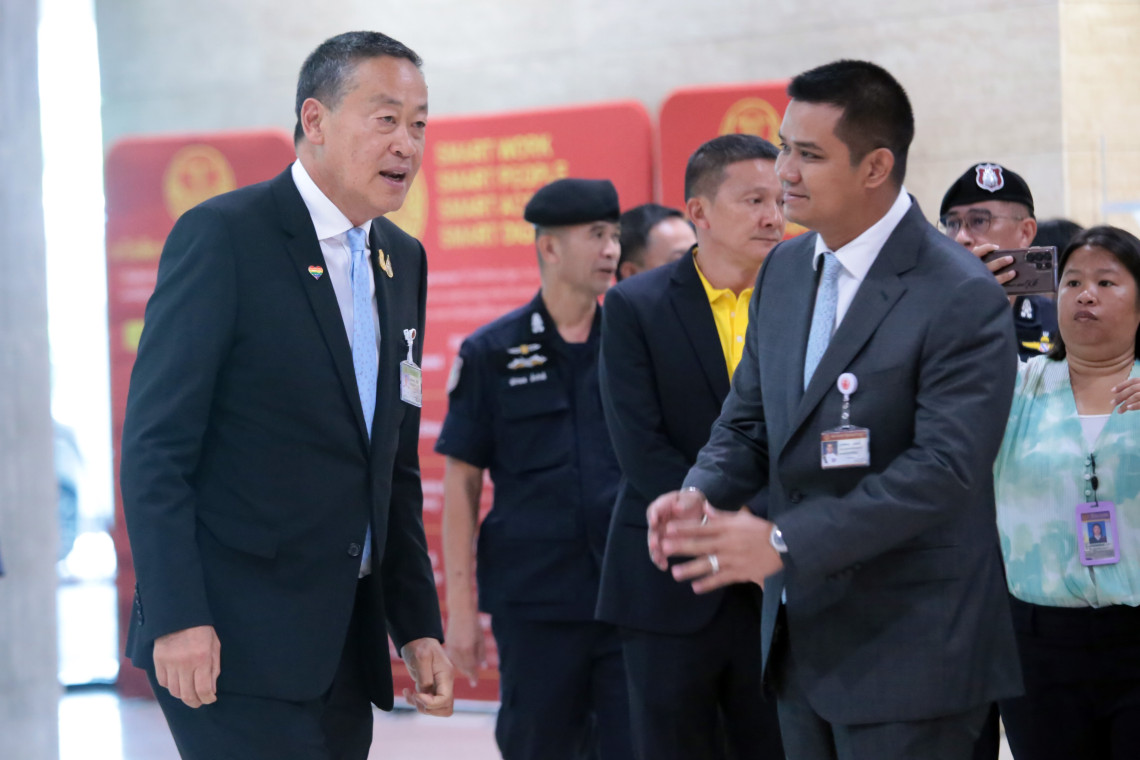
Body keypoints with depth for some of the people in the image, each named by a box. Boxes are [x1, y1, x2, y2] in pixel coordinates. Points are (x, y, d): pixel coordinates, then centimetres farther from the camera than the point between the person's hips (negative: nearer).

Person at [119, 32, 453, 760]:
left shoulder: (403, 260, 13)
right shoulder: (222, 236, -8)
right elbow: (155, 446, -12)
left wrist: (418, 624, 13)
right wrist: (177, 618, -19)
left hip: (347, 642, 7)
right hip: (233, 642, -7)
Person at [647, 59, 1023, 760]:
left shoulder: (962, 300, -17)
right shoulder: (785, 270, 9)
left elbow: (943, 470, -23)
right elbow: (748, 421, 14)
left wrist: (784, 542, -27)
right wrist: (701, 493, -9)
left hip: (905, 658, -7)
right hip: (800, 639, 7)